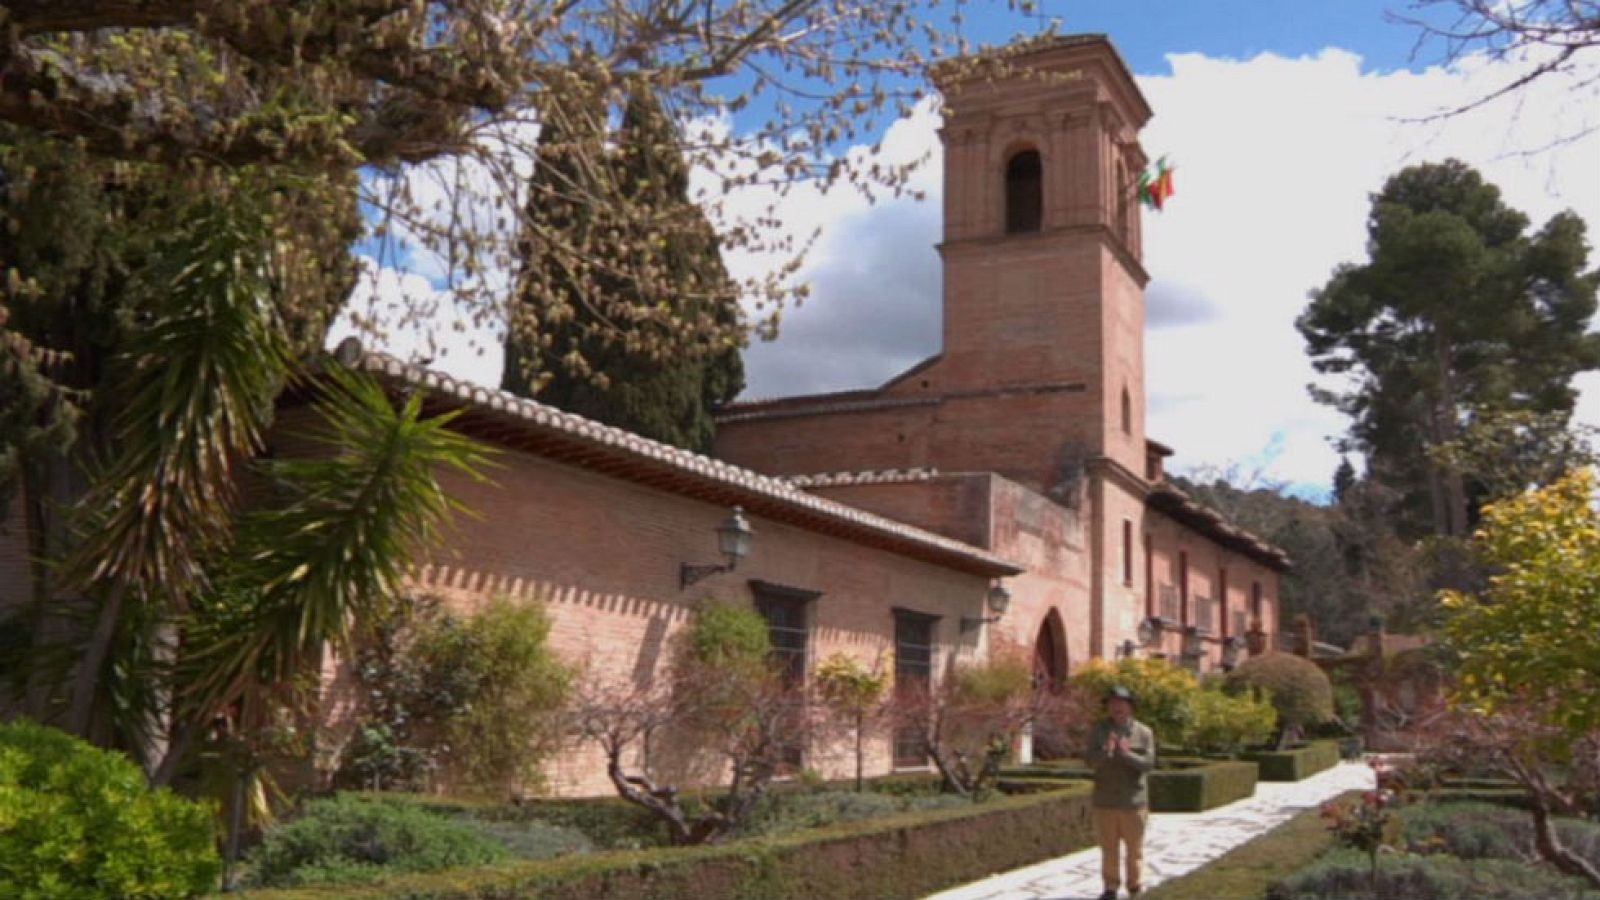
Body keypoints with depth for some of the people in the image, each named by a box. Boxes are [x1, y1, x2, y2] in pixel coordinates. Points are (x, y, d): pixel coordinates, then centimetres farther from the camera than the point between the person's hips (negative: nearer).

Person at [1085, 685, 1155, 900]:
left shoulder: (1144, 732, -2)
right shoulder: (1098, 730, -1)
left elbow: (1148, 763, -9)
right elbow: (1091, 761, -9)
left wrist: (1126, 753, -24)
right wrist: (1106, 751, -28)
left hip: (1133, 801, 0)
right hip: (1104, 801, 0)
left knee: (1135, 847, 8)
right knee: (1108, 847, 7)